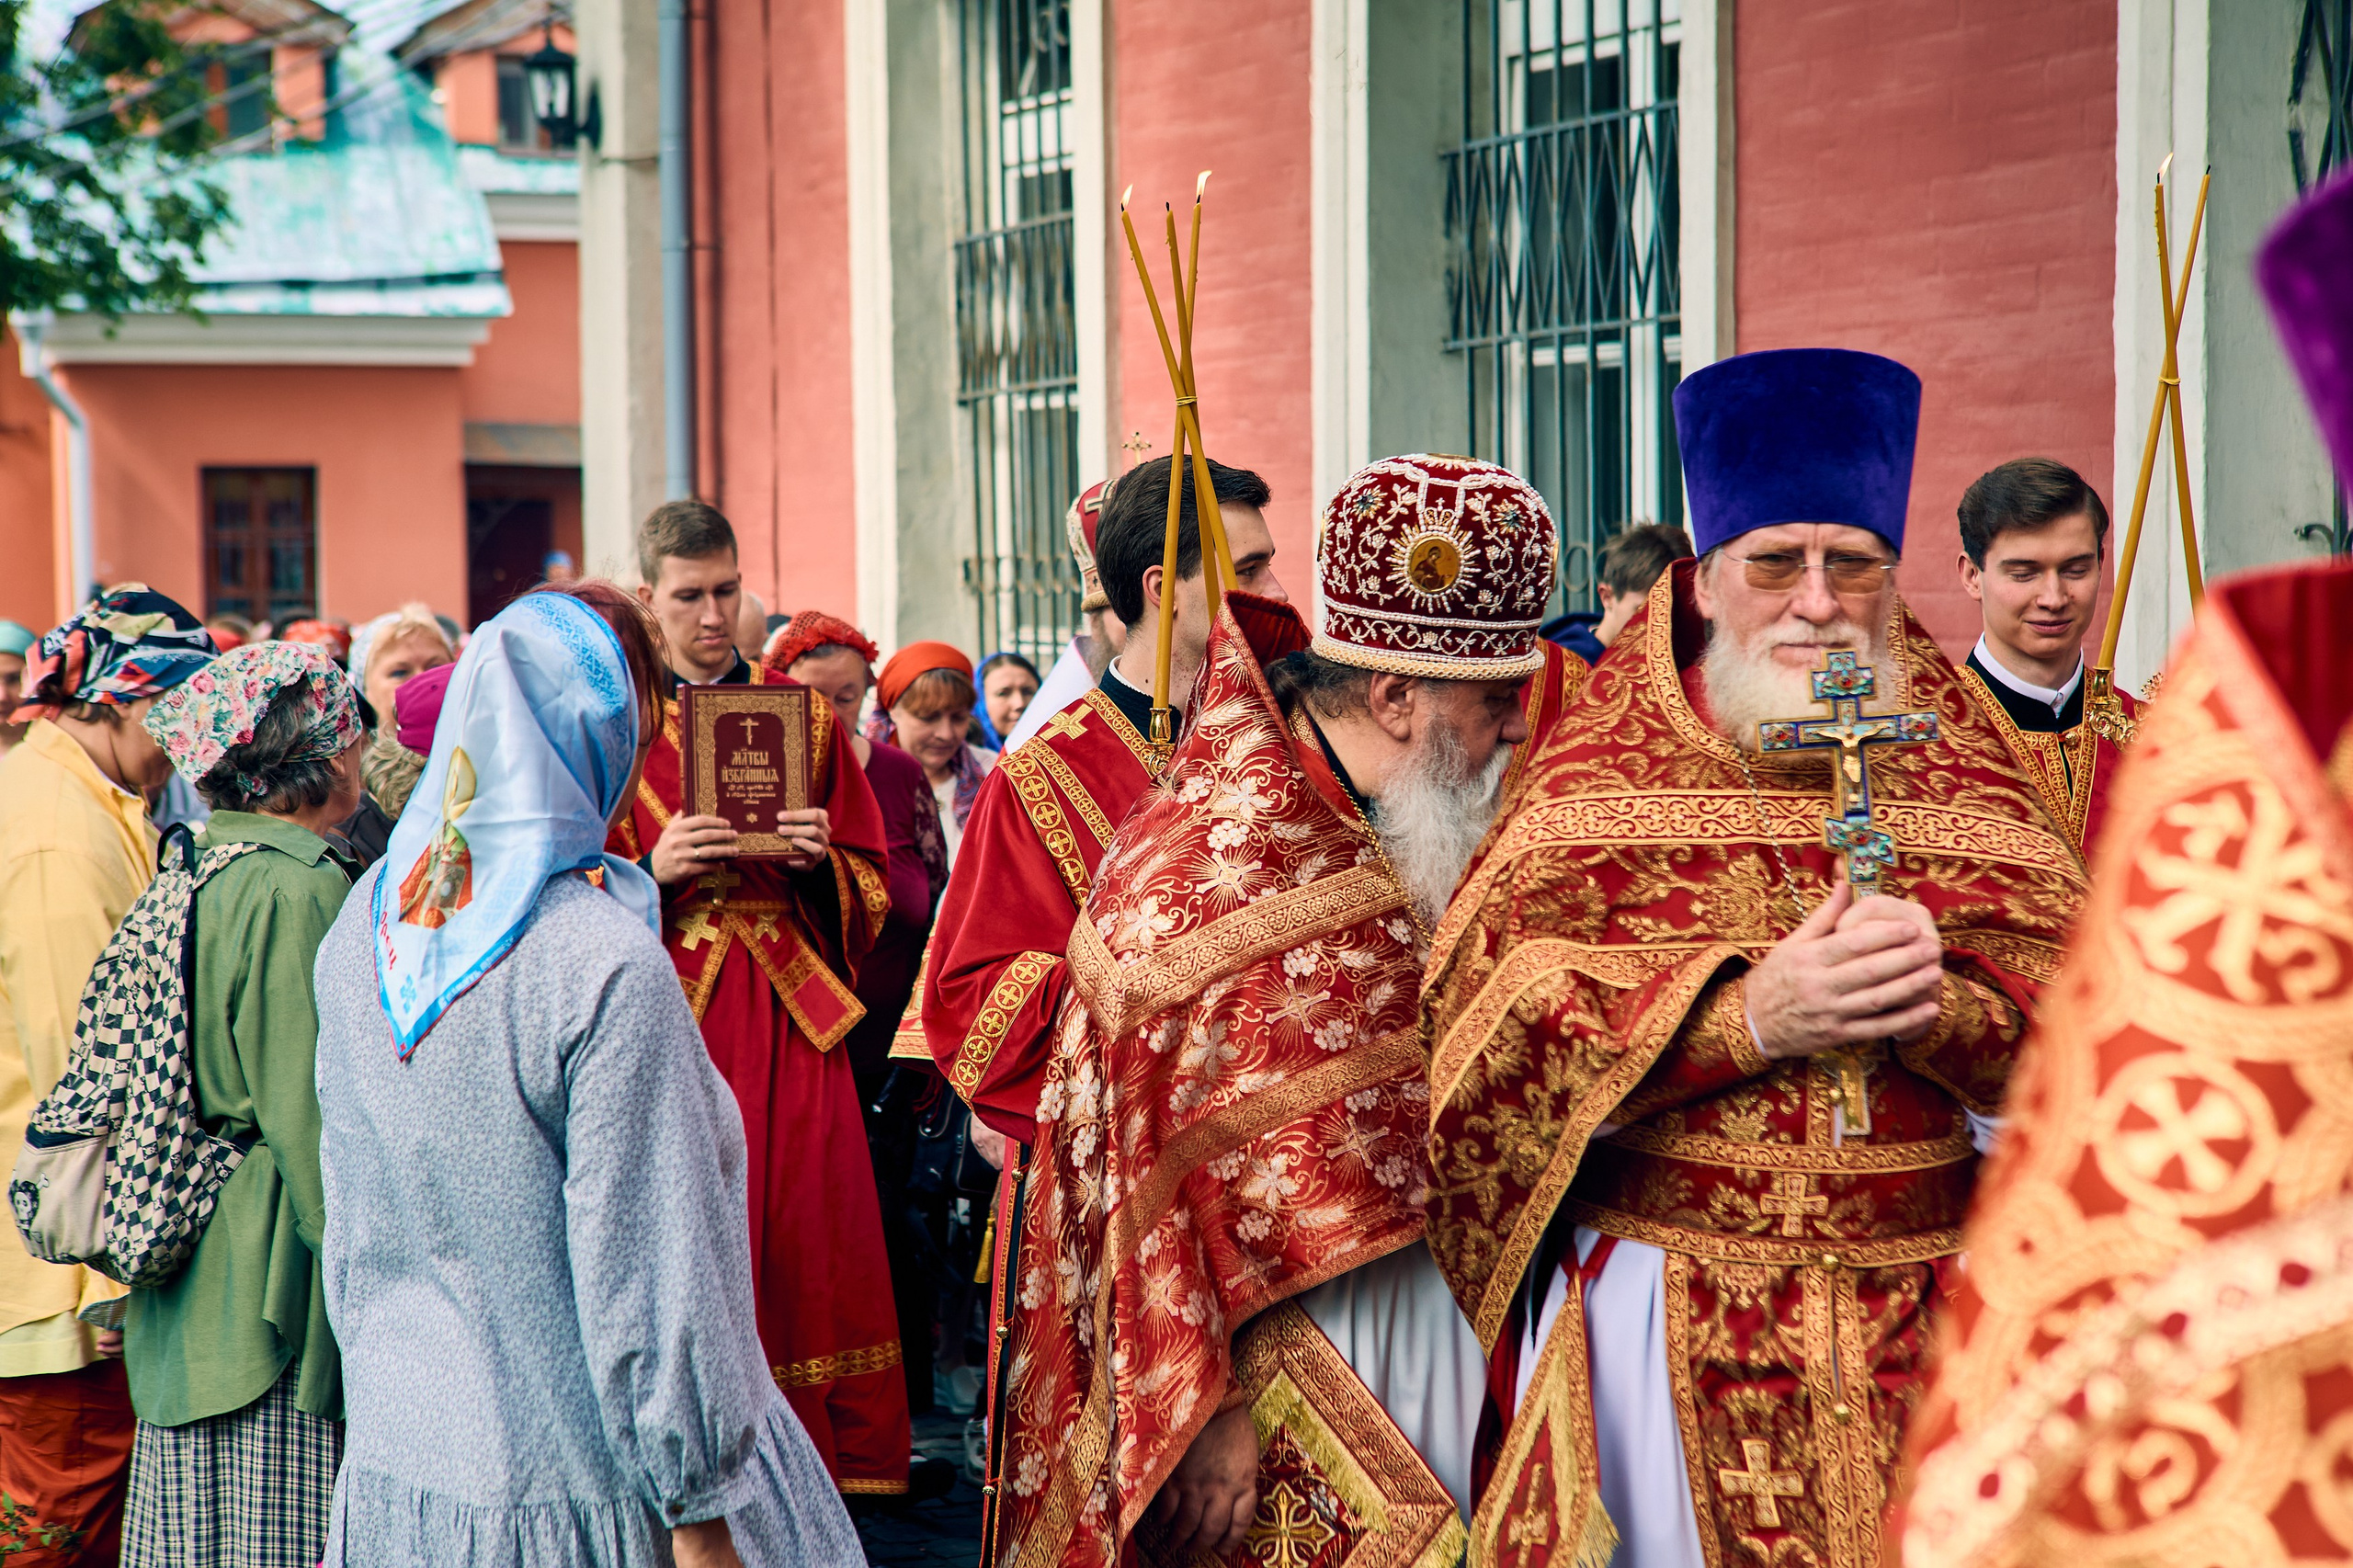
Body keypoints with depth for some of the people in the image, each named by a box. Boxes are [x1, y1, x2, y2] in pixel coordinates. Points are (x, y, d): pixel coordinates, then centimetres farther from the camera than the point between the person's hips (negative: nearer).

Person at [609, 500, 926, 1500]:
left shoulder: (806, 719, 11)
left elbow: (869, 883, 11)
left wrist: (819, 859, -9)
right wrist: (654, 870, -14)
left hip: (792, 1006, 1)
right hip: (666, 1010, -1)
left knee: (809, 1234, -3)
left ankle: (821, 1457, 6)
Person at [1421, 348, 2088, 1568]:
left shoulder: (1958, 768, 6)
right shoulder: (1601, 769, -1)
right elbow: (1488, 1025, -11)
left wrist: (1935, 1002, -21)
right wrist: (1747, 1017, -21)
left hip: (1923, 1322, 2)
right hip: (1660, 1316, -2)